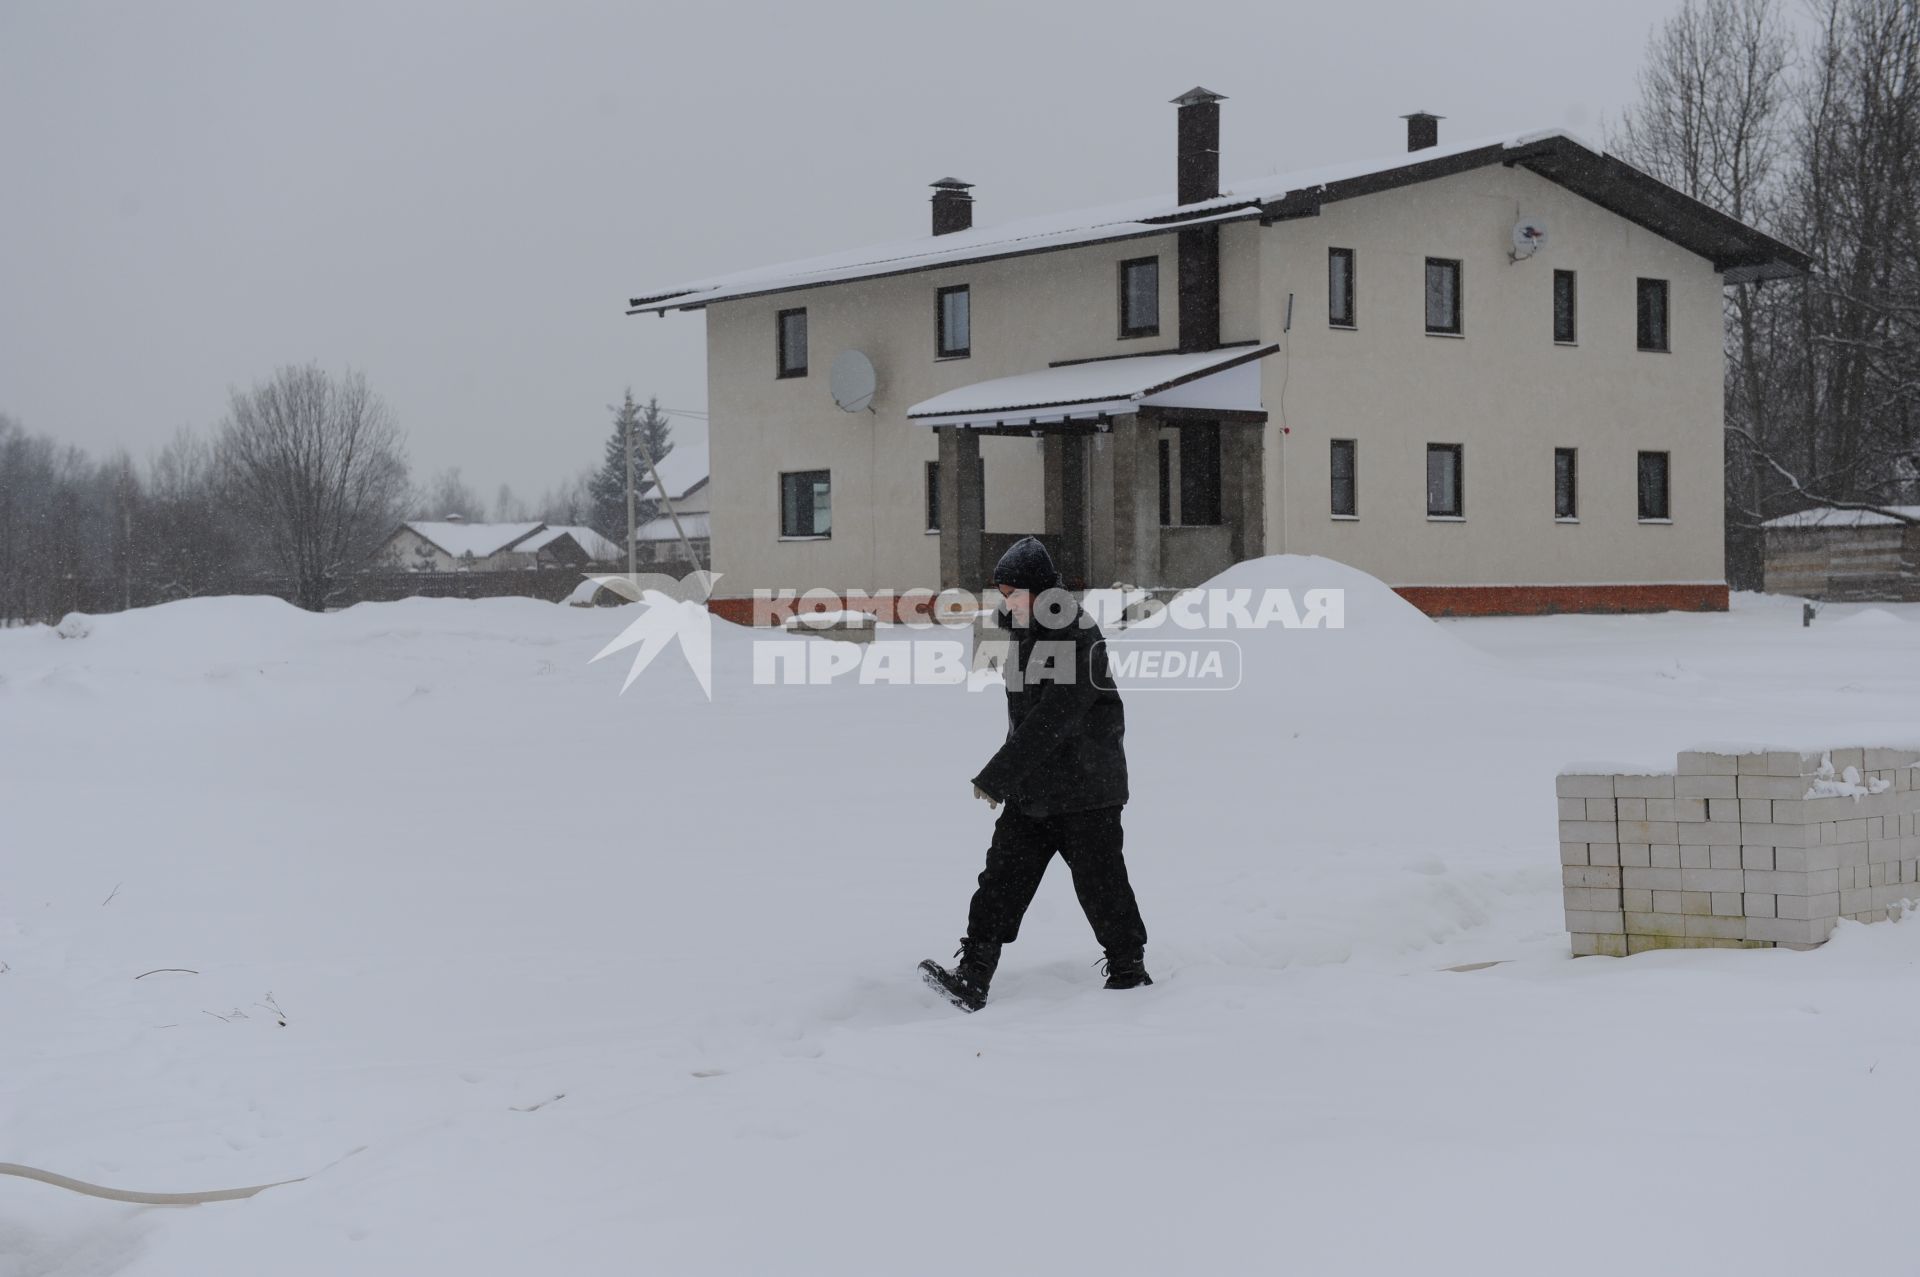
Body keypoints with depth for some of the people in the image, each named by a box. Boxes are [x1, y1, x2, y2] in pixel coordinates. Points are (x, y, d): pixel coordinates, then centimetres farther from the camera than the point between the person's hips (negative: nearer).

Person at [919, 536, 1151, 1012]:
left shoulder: (1077, 640, -20)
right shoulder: (1028, 633, 9)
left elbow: (1048, 722, -25)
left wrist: (996, 777, -23)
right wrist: (1005, 777, 21)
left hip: (1085, 791, -8)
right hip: (1031, 789, 8)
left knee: (1100, 884, 1)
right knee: (1002, 877, 0)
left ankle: (1129, 970, 18)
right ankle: (971, 980, -3)